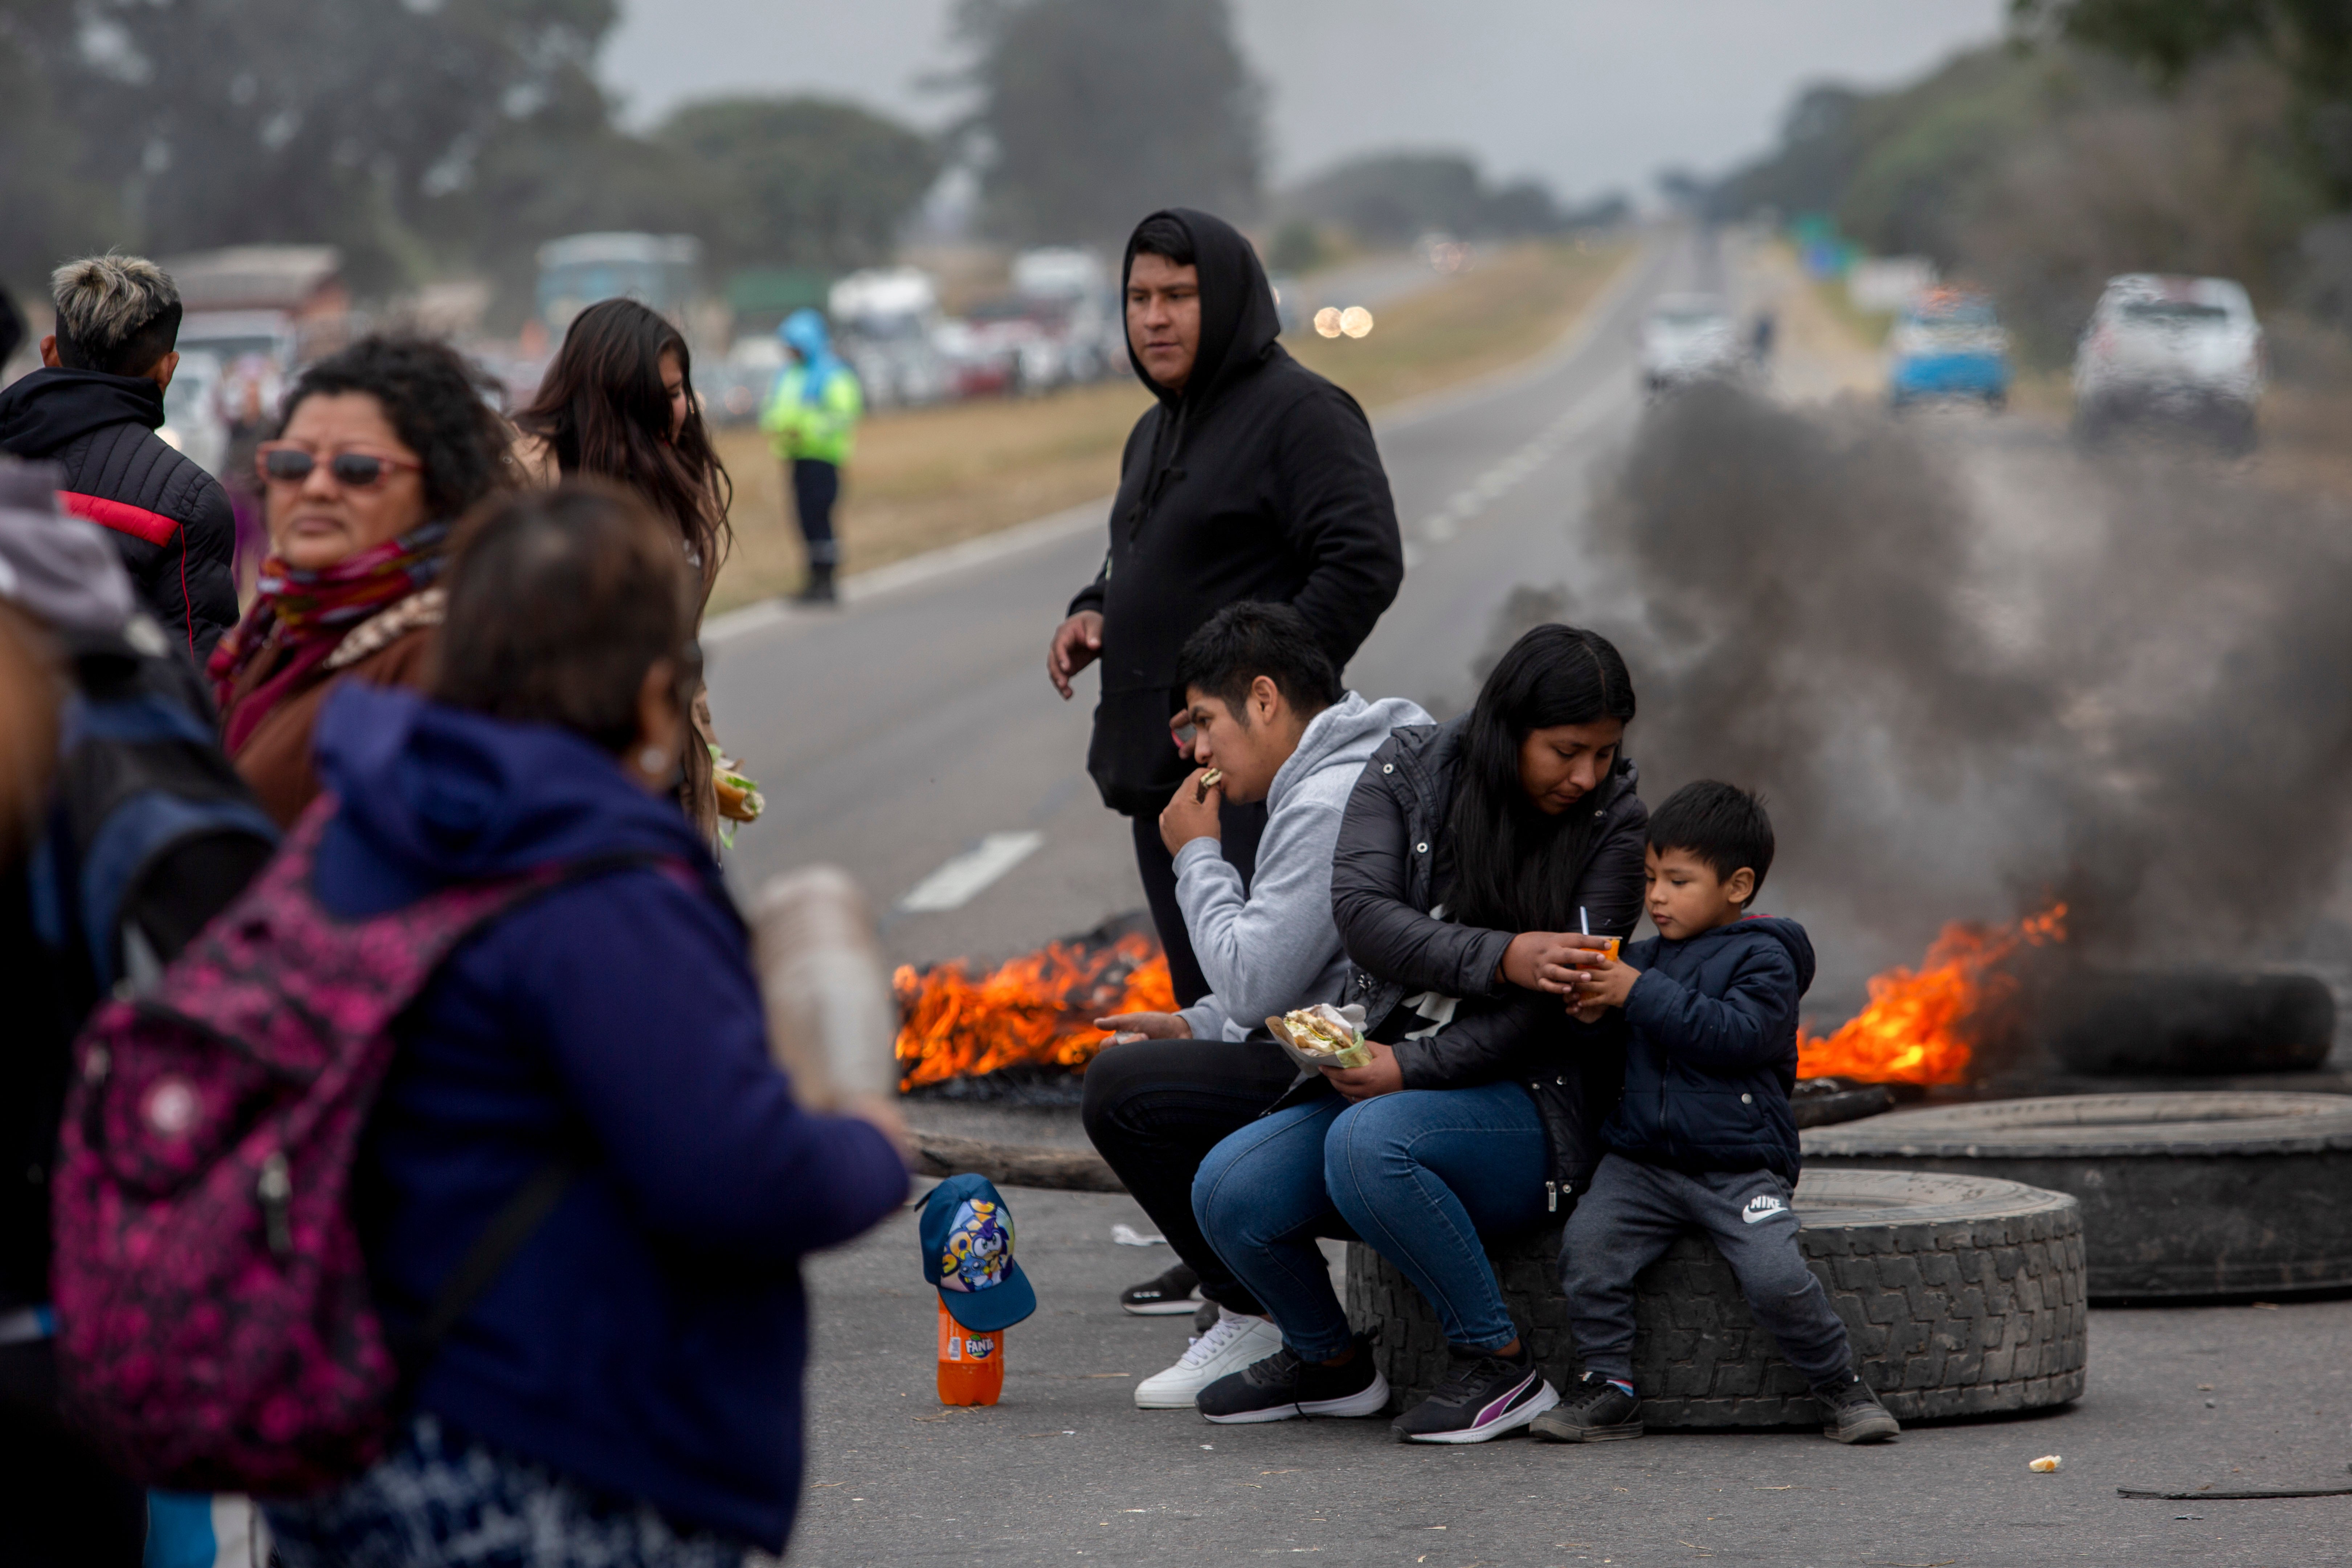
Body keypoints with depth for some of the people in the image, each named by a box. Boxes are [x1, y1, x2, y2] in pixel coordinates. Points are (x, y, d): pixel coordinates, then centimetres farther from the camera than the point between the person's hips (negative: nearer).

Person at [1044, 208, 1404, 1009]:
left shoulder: (1301, 412, -9)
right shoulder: (1156, 430, 21)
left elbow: (1364, 562, -17)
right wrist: (1091, 615, 12)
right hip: (1160, 768, 10)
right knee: (1204, 1003, 13)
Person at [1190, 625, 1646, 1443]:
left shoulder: (1613, 823, -6)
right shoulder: (1412, 769, 1)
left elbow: (1555, 1004, -12)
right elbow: (1361, 913, -12)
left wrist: (1413, 1067, -19)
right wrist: (1500, 957, -26)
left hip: (1529, 1106, -4)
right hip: (1382, 1073, 4)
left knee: (1369, 1144, -34)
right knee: (1229, 1190, -19)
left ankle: (1500, 1366, -18)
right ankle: (1330, 1364, 11)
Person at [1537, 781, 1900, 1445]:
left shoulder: (1764, 958, -1)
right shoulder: (1647, 956, 17)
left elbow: (1737, 1035, -19)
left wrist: (1640, 994, -20)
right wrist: (1590, 1012, -6)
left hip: (1739, 1167, -5)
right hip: (1641, 1159, 5)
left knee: (1776, 1276, -23)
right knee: (1586, 1244, -20)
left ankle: (1841, 1387, -1)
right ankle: (1609, 1388, -9)